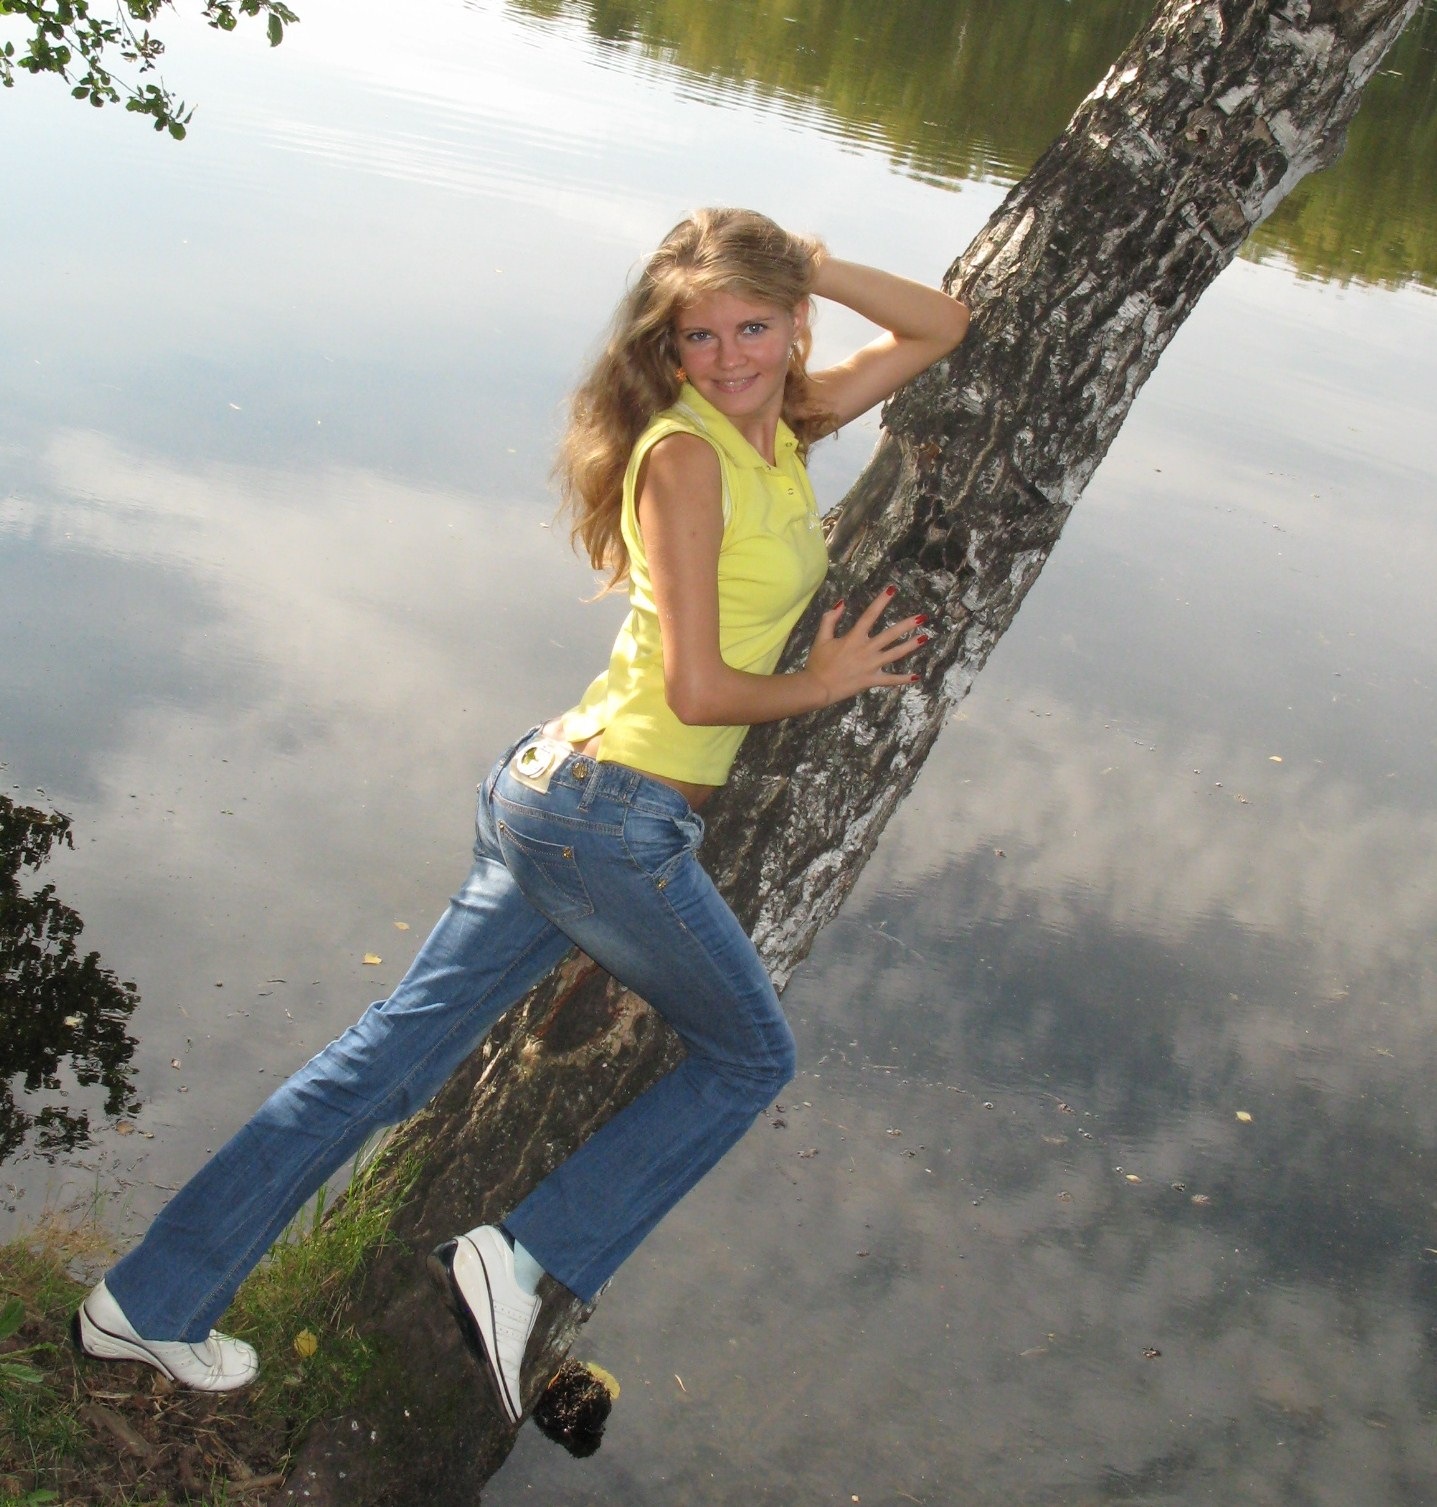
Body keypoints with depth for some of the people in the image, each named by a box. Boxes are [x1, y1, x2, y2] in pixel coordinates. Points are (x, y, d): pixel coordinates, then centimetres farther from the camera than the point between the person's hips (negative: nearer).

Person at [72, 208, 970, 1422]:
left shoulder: (780, 428, 13)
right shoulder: (683, 454, -13)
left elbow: (942, 327, 21)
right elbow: (699, 688, -16)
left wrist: (806, 263, 10)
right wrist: (823, 684, -1)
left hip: (554, 796, 8)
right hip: (616, 815, -8)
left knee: (391, 1057, 10)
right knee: (751, 1056, 12)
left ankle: (152, 1299, 18)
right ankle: (525, 1257, 7)